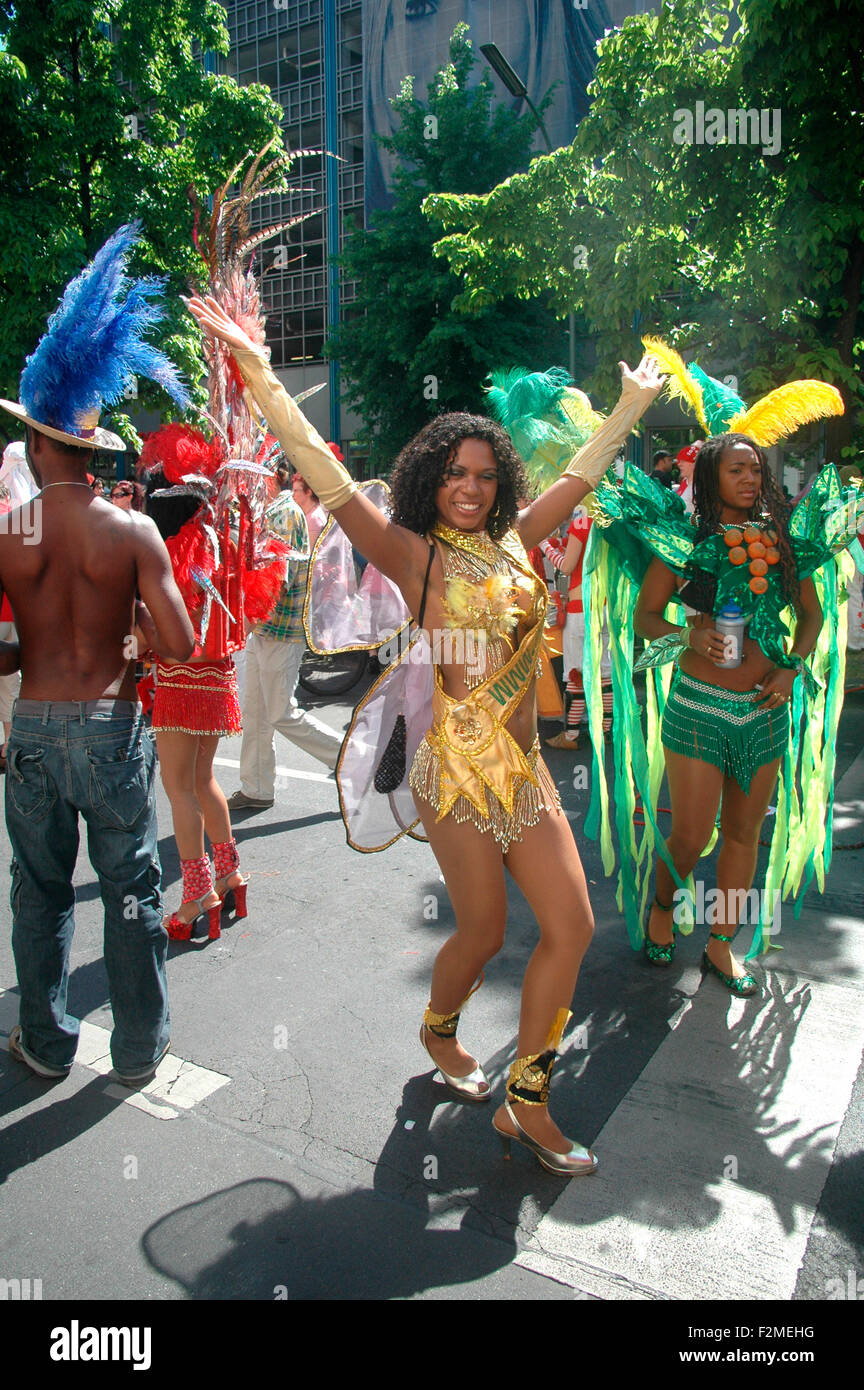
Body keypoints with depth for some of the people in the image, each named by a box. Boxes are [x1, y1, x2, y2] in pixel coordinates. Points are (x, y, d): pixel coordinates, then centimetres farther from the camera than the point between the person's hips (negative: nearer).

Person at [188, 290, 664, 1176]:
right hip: (460, 765, -6)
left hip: (525, 768, 6)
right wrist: (257, 371, -23)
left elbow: (581, 474, 23)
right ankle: (438, 1032, 42)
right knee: (483, 931, 6)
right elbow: (327, 478, -16)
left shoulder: (512, 542, 10)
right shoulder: (412, 554, -6)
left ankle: (525, 1103, 20)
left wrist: (635, 401, 33)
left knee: (571, 925, 3)